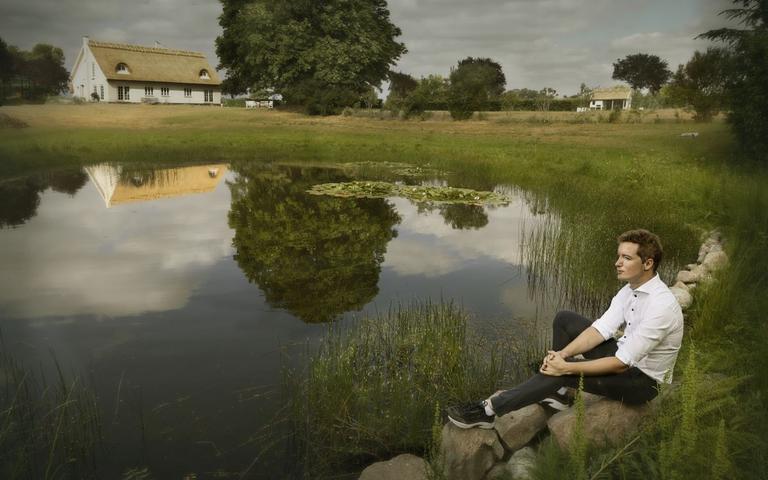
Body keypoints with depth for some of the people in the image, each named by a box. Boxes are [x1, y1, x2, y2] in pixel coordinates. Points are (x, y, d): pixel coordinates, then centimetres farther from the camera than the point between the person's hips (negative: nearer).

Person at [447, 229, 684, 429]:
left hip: (643, 379, -8)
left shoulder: (661, 306, -30)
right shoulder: (631, 289, -3)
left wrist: (567, 367, -29)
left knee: (562, 371, -26)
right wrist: (563, 353, -24)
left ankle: (490, 410, -17)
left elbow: (621, 364, -31)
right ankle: (558, 391, 4)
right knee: (564, 319, -2)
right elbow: (602, 328, -9)